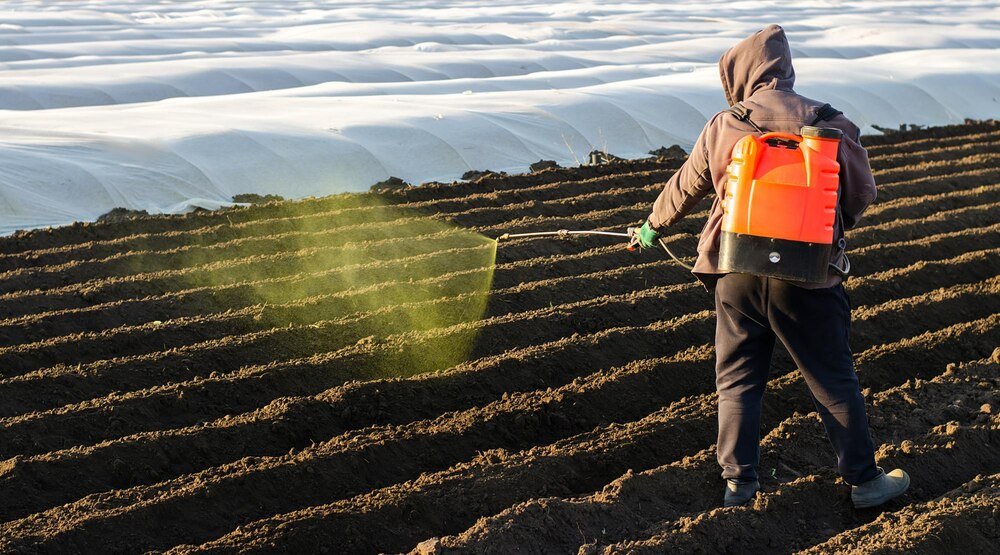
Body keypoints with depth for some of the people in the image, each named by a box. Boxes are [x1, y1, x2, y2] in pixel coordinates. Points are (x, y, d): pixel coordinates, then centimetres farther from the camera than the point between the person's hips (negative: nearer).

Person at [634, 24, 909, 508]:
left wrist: (654, 226, 32)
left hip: (737, 273, 1)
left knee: (737, 381, 14)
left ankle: (738, 483, 16)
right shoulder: (830, 124, -4)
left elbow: (684, 188, 13)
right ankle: (864, 479, 18)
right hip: (807, 278, -1)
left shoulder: (722, 127, -1)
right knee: (833, 383, 10)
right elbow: (861, 195, 7)